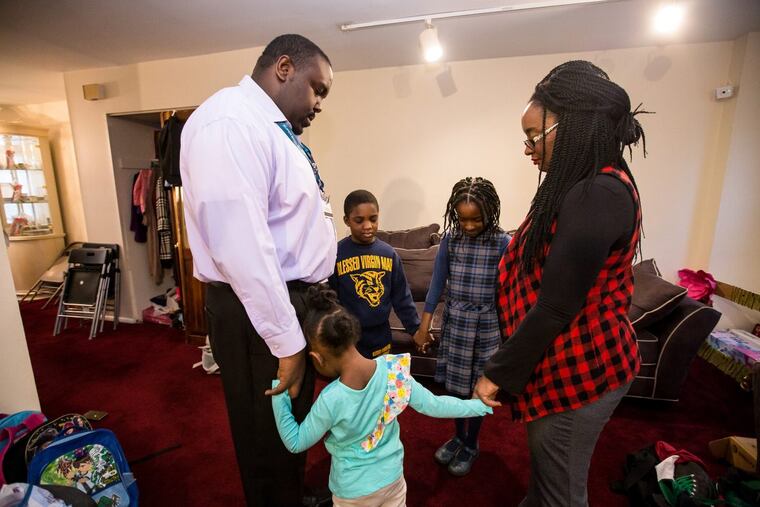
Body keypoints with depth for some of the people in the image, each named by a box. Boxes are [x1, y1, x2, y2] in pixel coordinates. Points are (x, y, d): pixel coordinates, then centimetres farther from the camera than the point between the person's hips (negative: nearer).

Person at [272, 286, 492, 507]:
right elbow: (432, 405, -12)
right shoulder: (393, 369, -23)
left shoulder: (330, 400, -31)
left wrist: (279, 390, -12)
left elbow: (296, 443, -14)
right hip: (393, 476, 2)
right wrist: (480, 405, 3)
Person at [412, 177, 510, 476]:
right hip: (455, 320, 3)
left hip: (487, 324, -2)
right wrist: (424, 324, 0)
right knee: (455, 384, 15)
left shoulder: (503, 243, -11)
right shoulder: (450, 240, -4)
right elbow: (437, 282, 0)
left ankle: (471, 445, 35)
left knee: (477, 387, 11)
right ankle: (458, 436, 41)